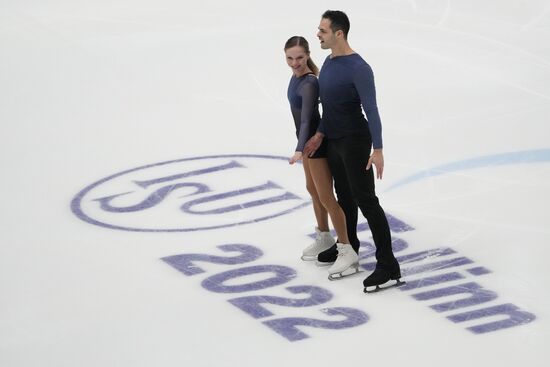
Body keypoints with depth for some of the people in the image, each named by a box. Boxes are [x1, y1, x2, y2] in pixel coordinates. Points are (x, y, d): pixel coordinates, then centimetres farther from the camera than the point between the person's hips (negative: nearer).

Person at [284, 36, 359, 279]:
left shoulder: (309, 84, -28)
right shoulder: (296, 75, -1)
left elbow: (306, 120, -36)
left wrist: (299, 150, -48)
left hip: (316, 142, -10)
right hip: (309, 140, 10)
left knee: (326, 197, -7)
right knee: (312, 189, 22)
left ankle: (347, 251, -3)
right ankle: (324, 238, 39)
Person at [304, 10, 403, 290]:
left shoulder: (359, 69, -21)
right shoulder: (328, 63, 4)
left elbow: (371, 110, -23)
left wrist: (377, 150, -26)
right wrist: (320, 135, 2)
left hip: (355, 143, -8)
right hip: (334, 142, 8)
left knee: (365, 200, -10)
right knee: (344, 196, 22)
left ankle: (388, 265, -10)